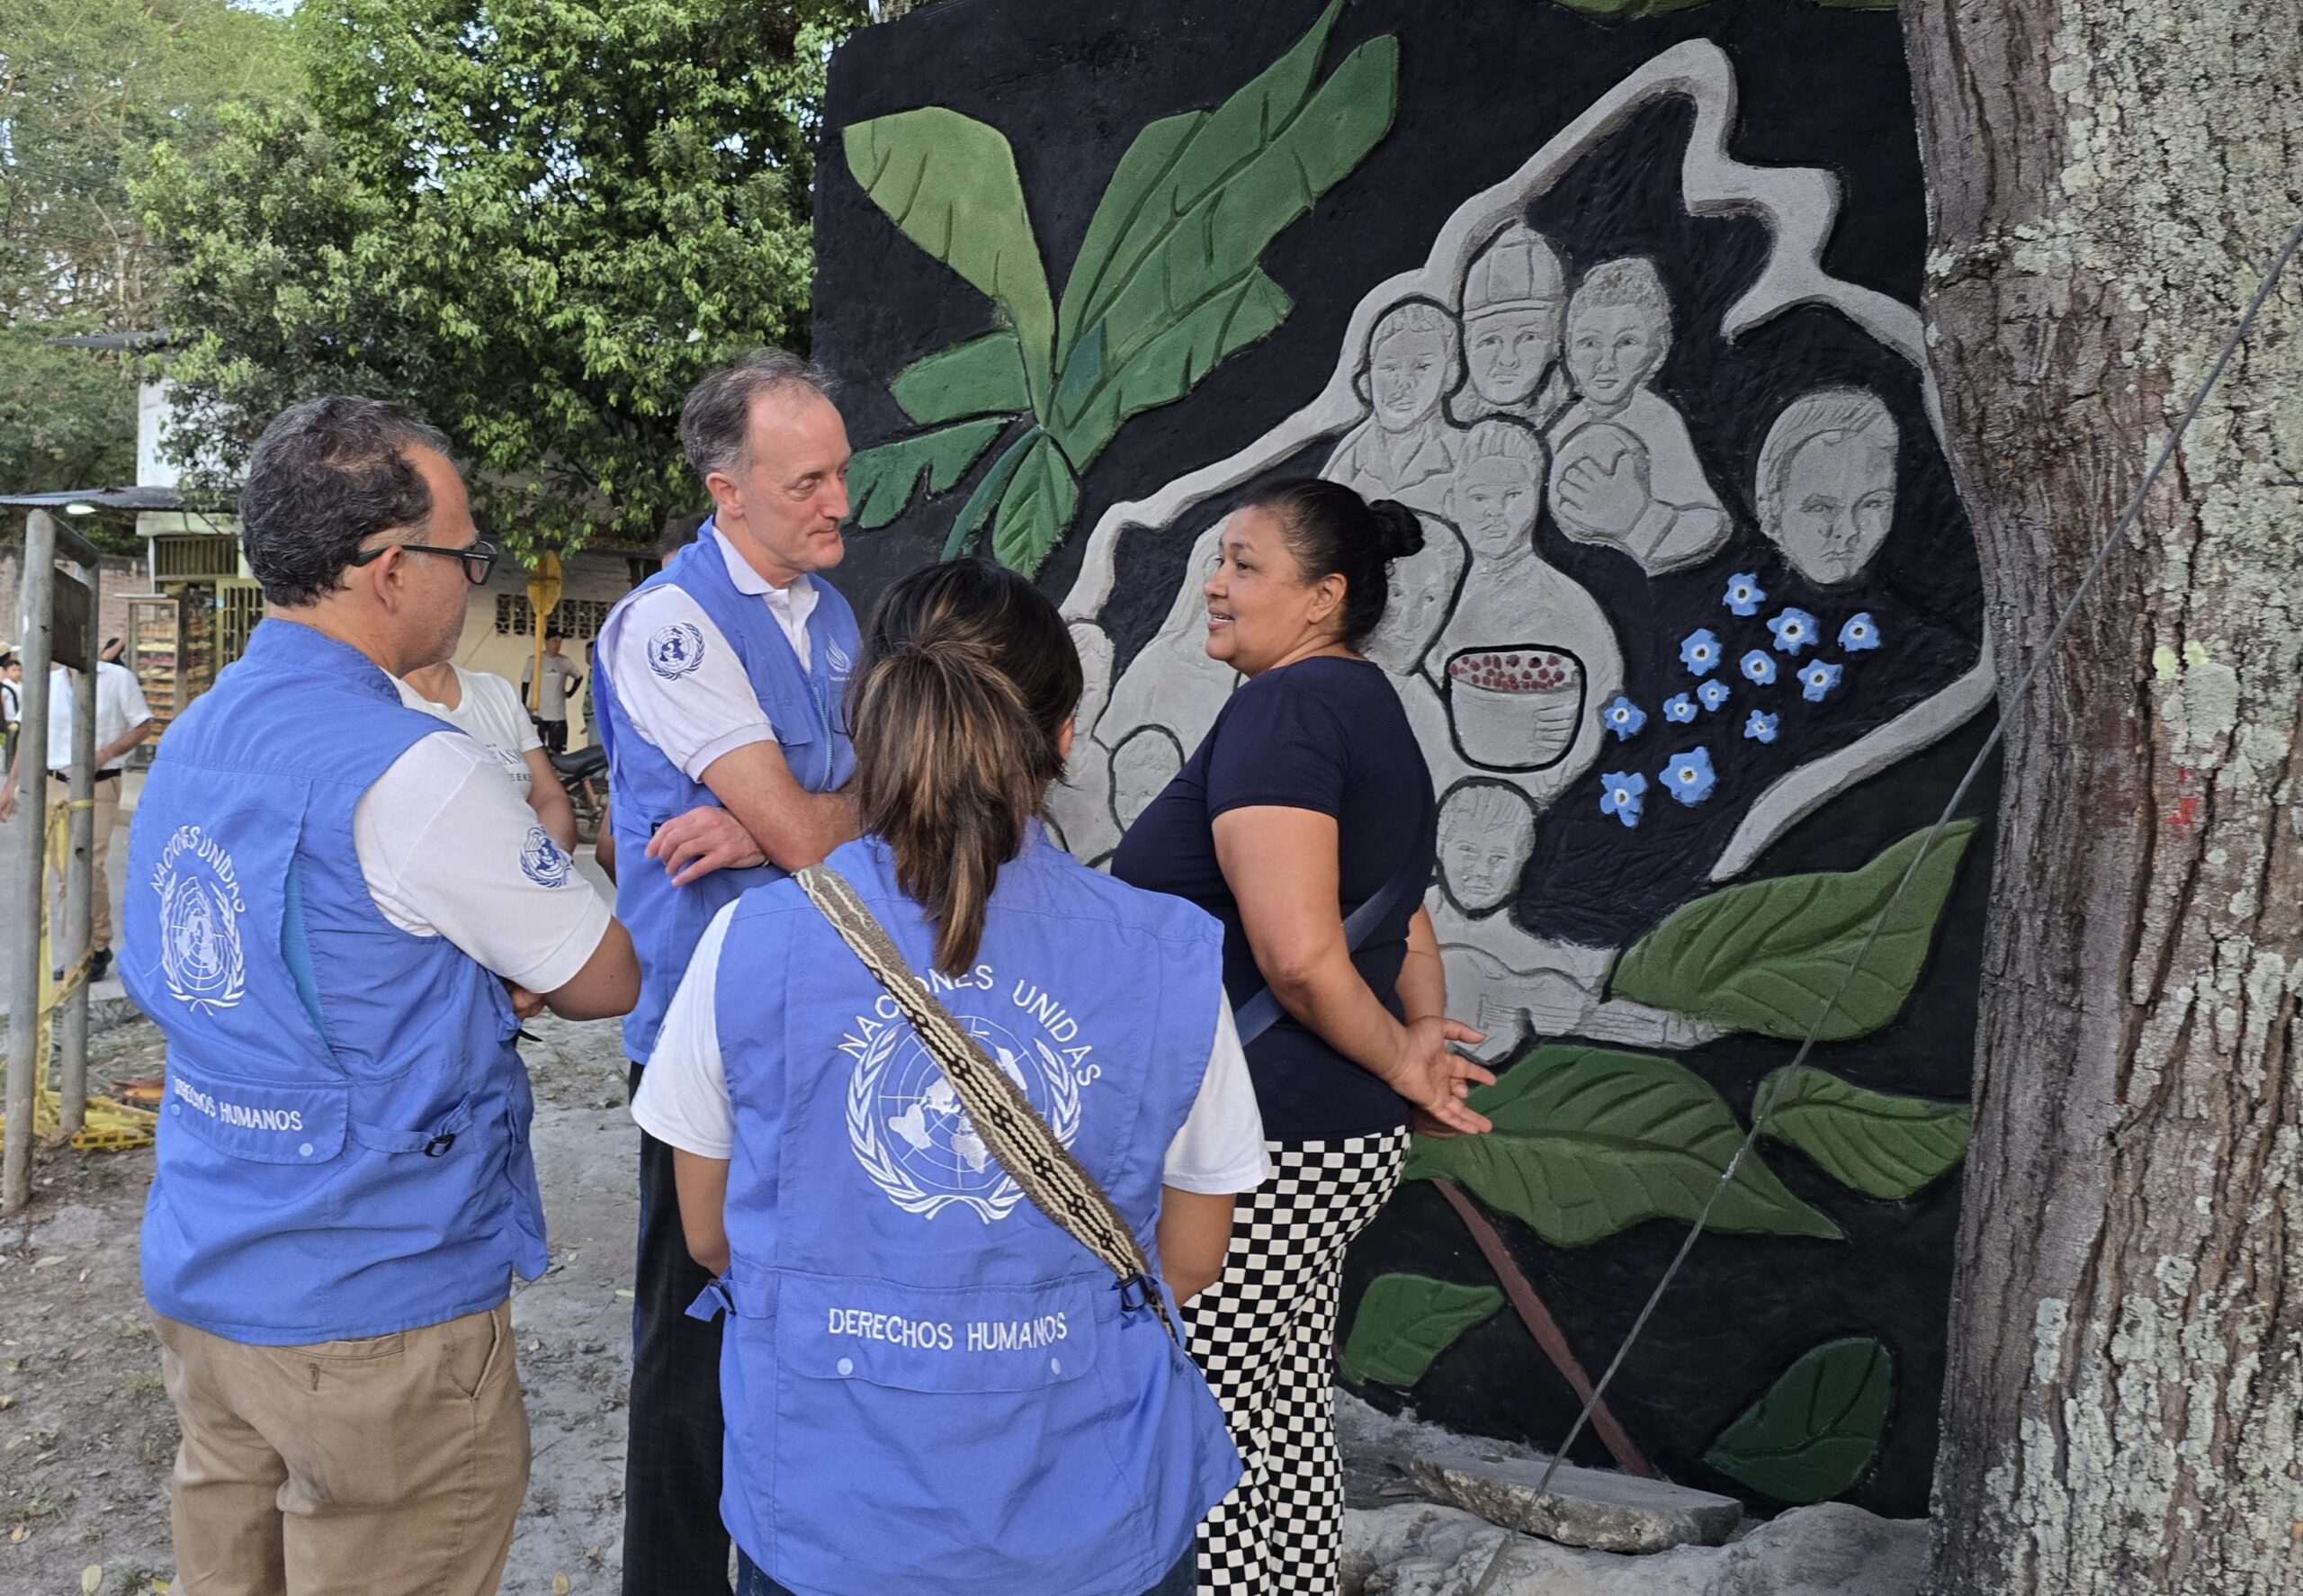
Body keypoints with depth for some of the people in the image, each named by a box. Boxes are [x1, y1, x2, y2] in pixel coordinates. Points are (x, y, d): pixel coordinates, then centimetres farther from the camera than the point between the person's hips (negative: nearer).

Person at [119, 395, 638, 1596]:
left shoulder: (187, 742, 6)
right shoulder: (414, 773, -22)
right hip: (374, 1312, -8)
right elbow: (608, 982, -11)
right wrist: (509, 968, 9)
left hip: (199, 1275, 8)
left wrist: (483, 979, 3)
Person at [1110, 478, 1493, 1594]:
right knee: (1285, 1429, 20)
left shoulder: (1285, 707, -16)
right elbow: (1402, 928, 23)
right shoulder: (1371, 709, 16)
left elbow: (1298, 953, -24)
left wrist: (1403, 1064, -10)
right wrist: (1426, 1037, 9)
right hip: (1336, 1142, 10)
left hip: (1255, 1154, -10)